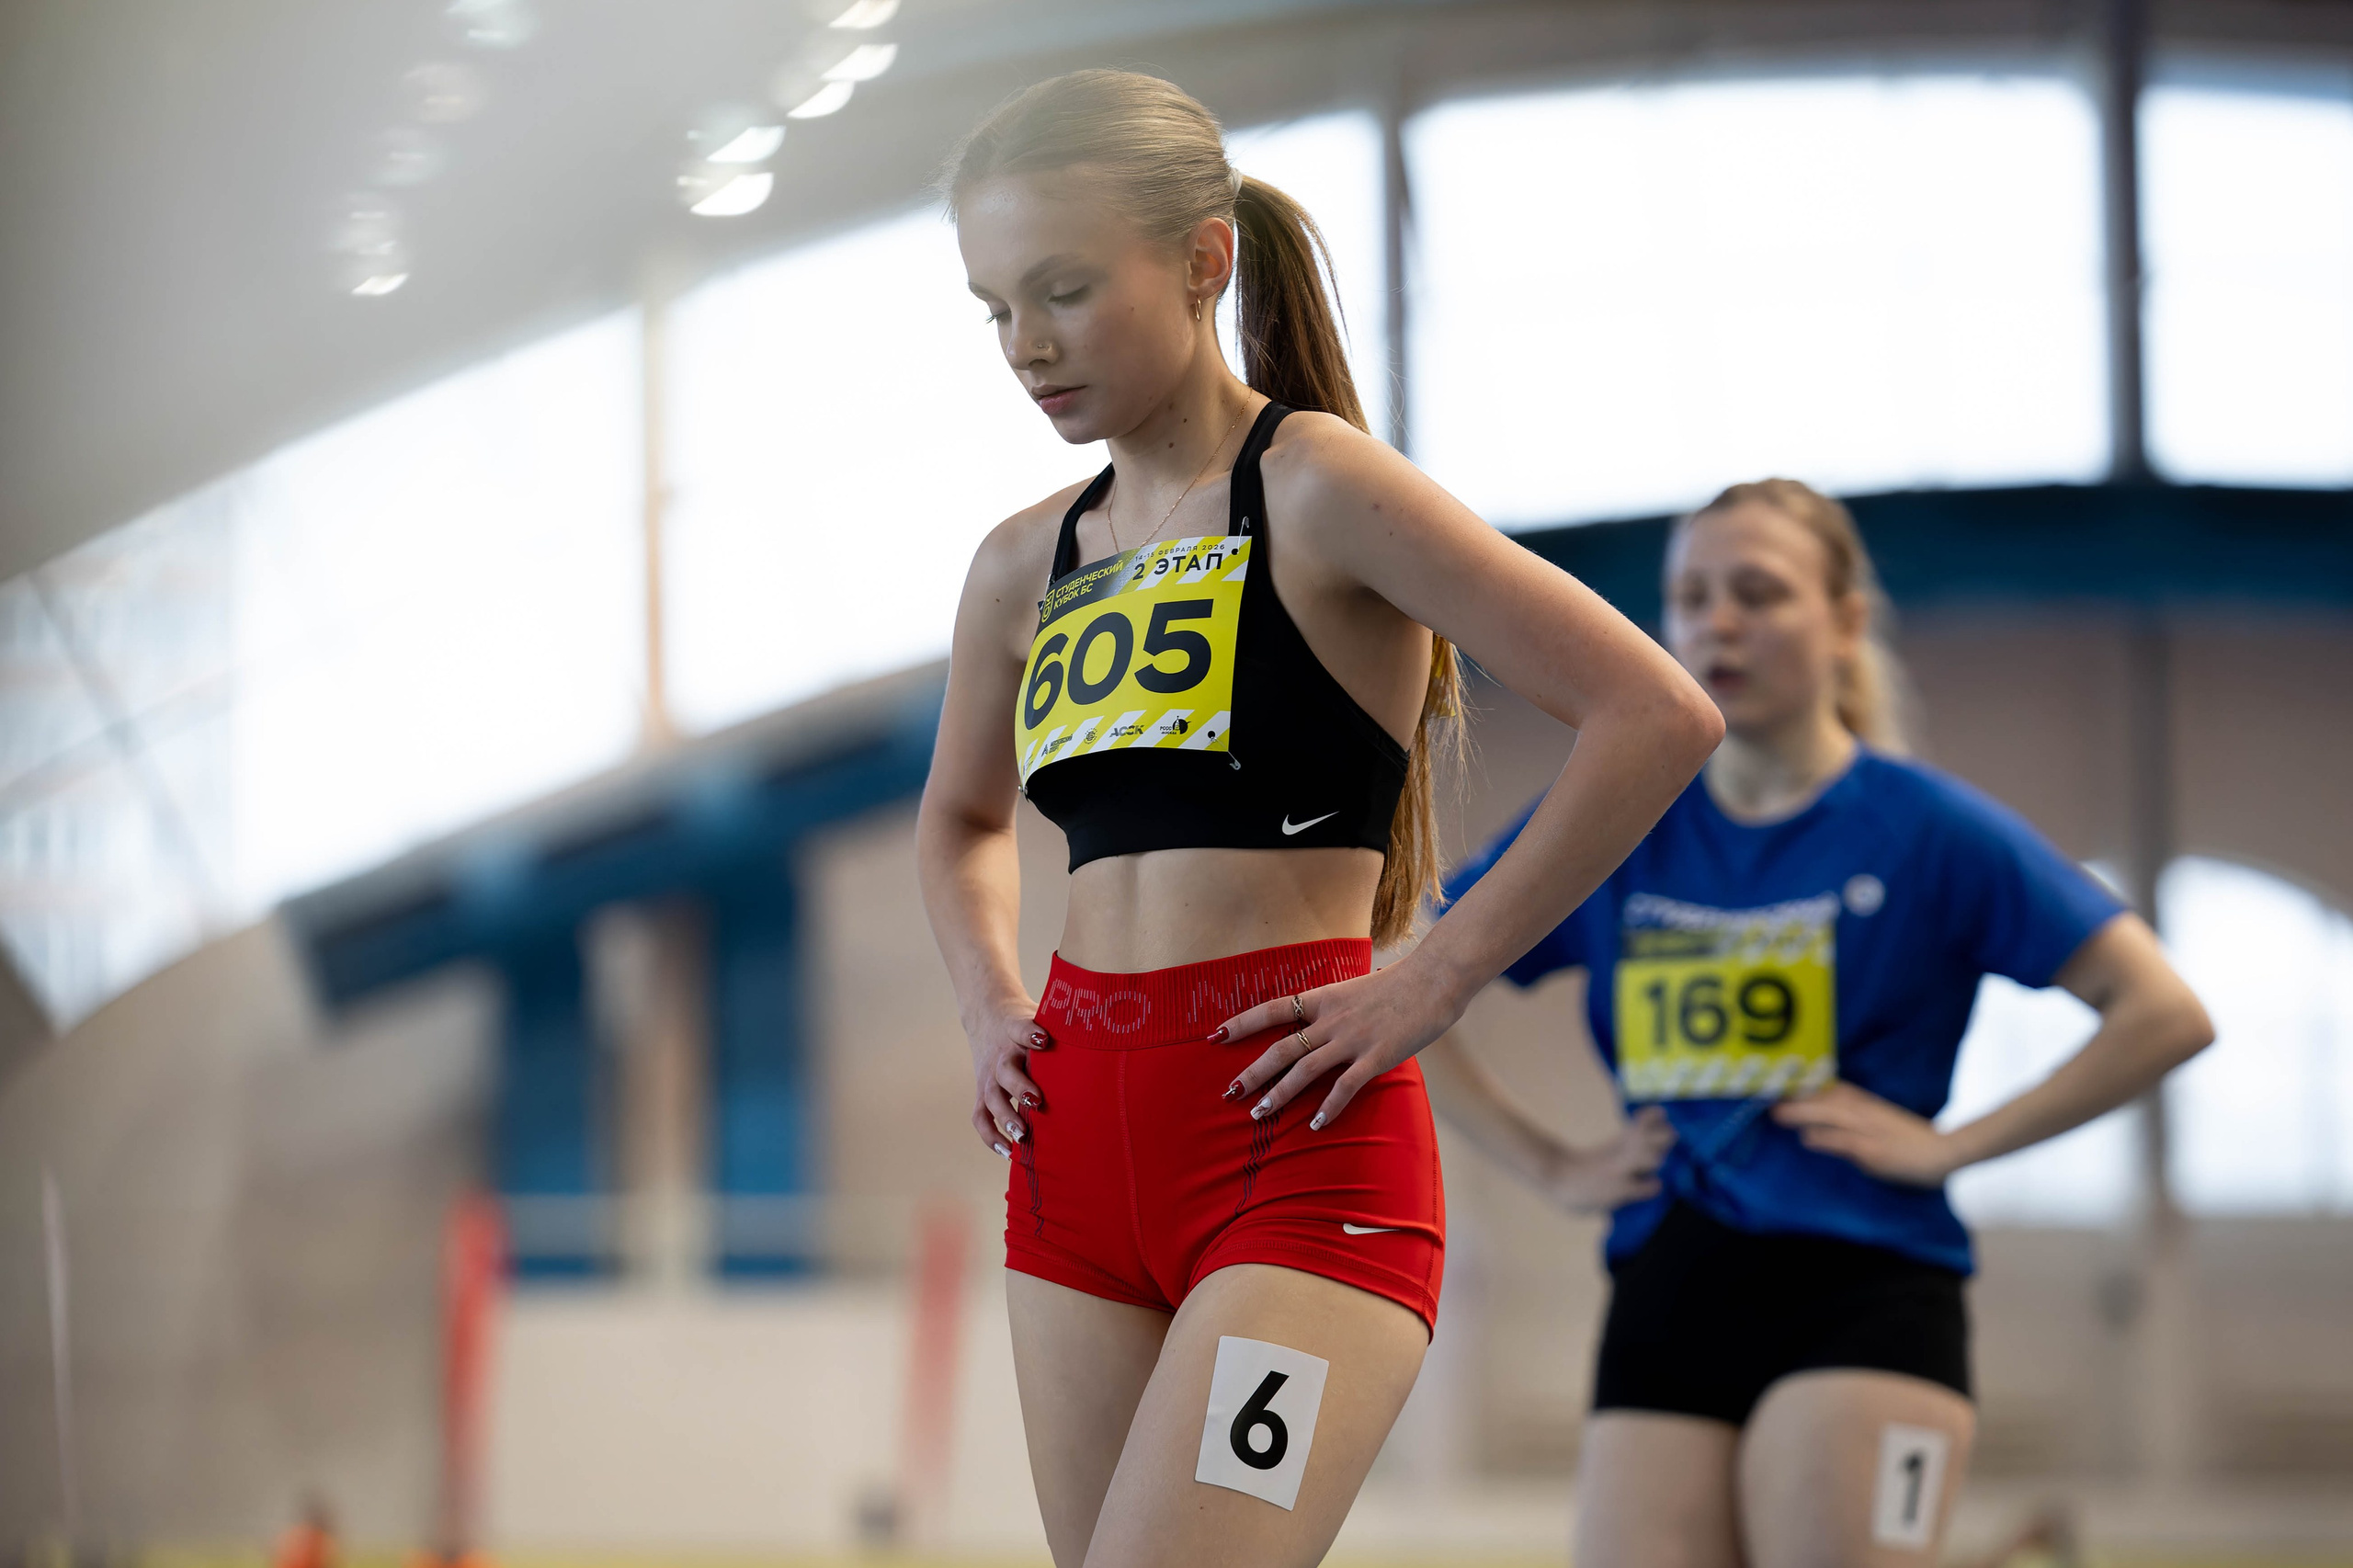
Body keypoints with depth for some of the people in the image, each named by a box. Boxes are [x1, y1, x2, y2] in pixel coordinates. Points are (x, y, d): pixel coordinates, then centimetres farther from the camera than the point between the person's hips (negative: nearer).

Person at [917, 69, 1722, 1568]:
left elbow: (1660, 718, -14)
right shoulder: (1026, 568, 13)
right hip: (1079, 1144, 7)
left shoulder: (1316, 491, -7)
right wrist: (991, 1007, 15)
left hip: (1295, 1140, -7)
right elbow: (962, 820, 35)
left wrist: (1436, 980, -12)